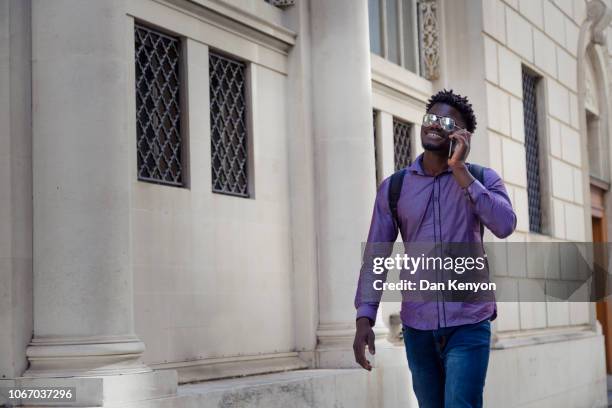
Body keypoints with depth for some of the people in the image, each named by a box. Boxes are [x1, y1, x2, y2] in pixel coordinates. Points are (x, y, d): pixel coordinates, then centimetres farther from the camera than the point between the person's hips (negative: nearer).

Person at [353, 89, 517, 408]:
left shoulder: (483, 178, 1)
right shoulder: (393, 188, 5)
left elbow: (504, 226, -18)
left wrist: (460, 171, -16)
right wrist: (364, 317, -7)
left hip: (468, 324, -3)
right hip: (416, 327, 3)